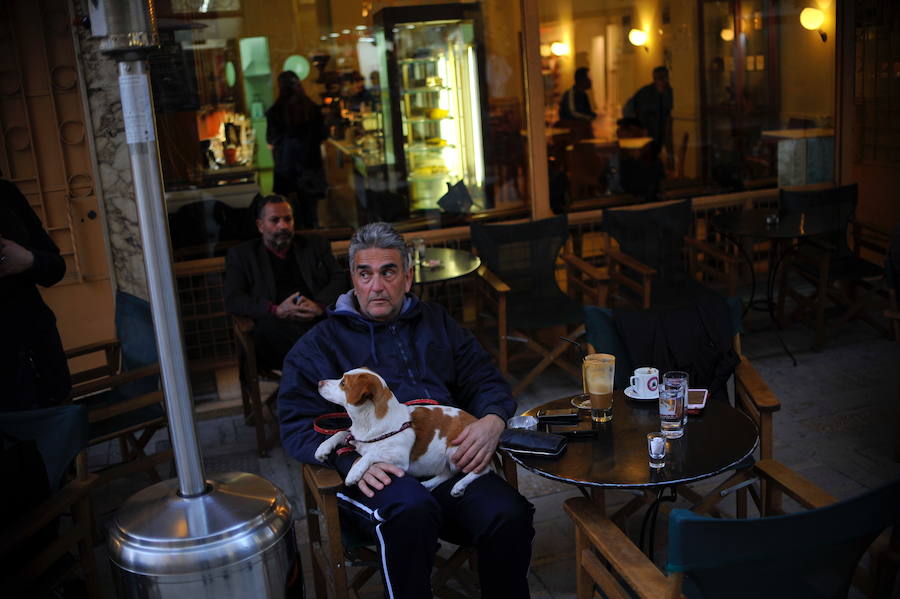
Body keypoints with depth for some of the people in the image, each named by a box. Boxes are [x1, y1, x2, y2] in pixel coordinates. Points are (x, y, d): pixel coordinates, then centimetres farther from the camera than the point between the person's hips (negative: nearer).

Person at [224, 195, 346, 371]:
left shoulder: (315, 245, 24)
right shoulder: (241, 255, 18)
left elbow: (340, 278, 13)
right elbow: (232, 300, 6)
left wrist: (319, 305, -9)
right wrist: (275, 310, -11)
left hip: (321, 320, 1)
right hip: (278, 325, 0)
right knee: (266, 328, -38)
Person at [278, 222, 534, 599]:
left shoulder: (436, 323, 23)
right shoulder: (320, 345, 14)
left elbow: (486, 382, 20)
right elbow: (298, 426, 4)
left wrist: (492, 422, -5)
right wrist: (353, 458, -16)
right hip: (378, 473, -2)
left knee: (509, 515, -27)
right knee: (412, 508, -37)